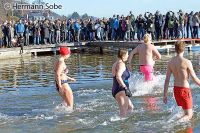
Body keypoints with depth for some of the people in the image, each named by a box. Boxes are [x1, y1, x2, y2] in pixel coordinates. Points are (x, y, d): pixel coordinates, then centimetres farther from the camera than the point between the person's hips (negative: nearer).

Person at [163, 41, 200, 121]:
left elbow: (167, 80, 0)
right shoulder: (186, 62, -17)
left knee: (186, 110, 27)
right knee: (189, 115, -1)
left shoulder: (170, 62, -1)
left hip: (176, 89, 6)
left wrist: (165, 95, 5)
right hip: (185, 90, -6)